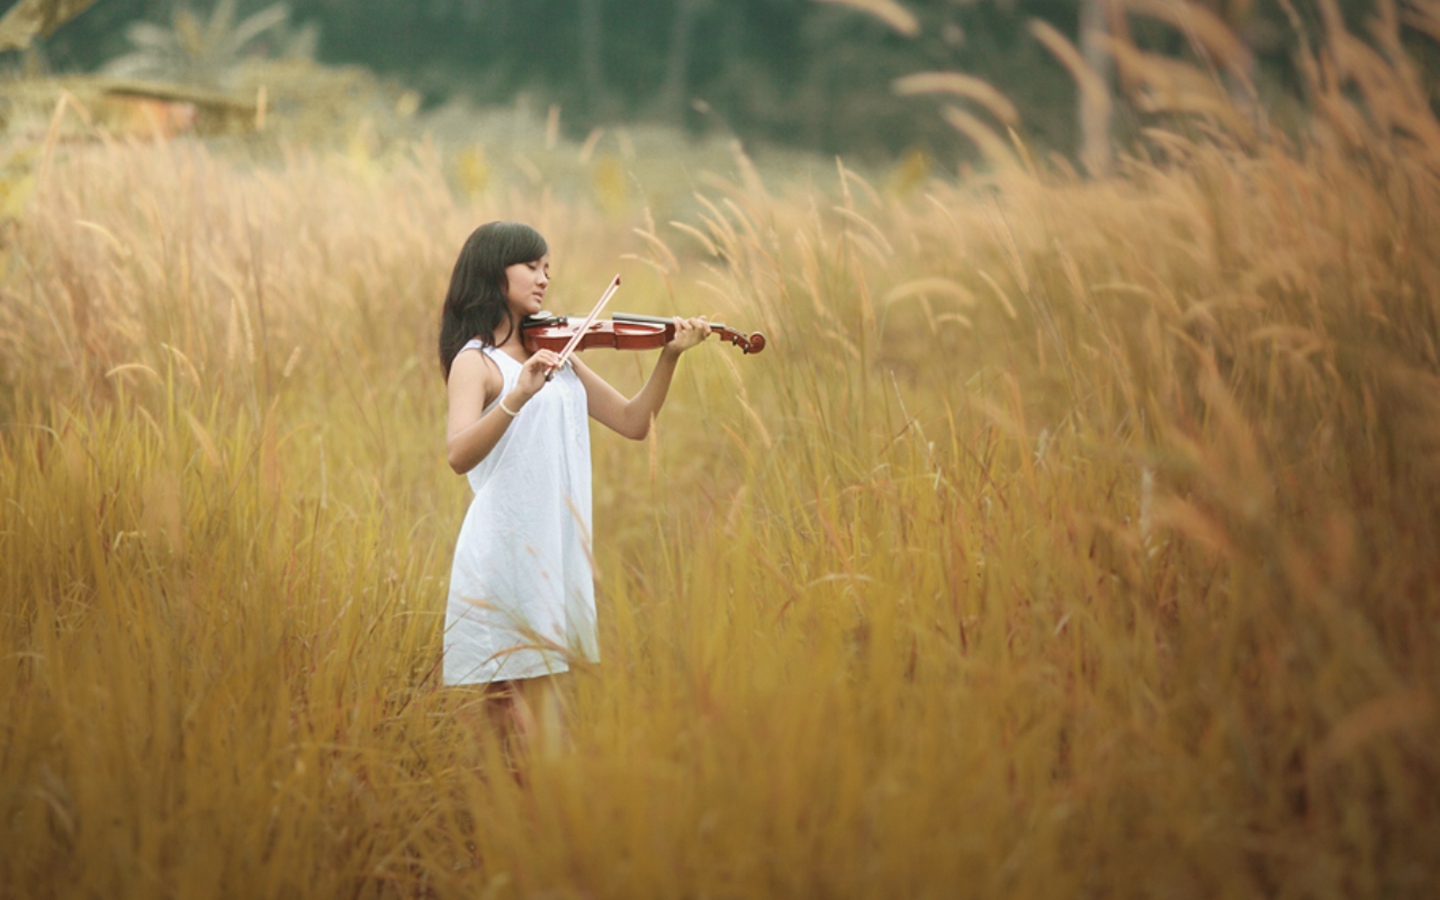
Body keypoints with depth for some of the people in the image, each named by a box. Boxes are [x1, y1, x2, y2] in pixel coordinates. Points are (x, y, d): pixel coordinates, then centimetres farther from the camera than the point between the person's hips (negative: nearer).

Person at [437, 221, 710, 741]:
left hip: (558, 554, 7)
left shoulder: (556, 355, 14)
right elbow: (458, 455, -23)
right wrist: (517, 397, -37)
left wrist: (670, 357, 0)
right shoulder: (475, 360, -6)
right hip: (507, 555, -7)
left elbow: (633, 423, 13)